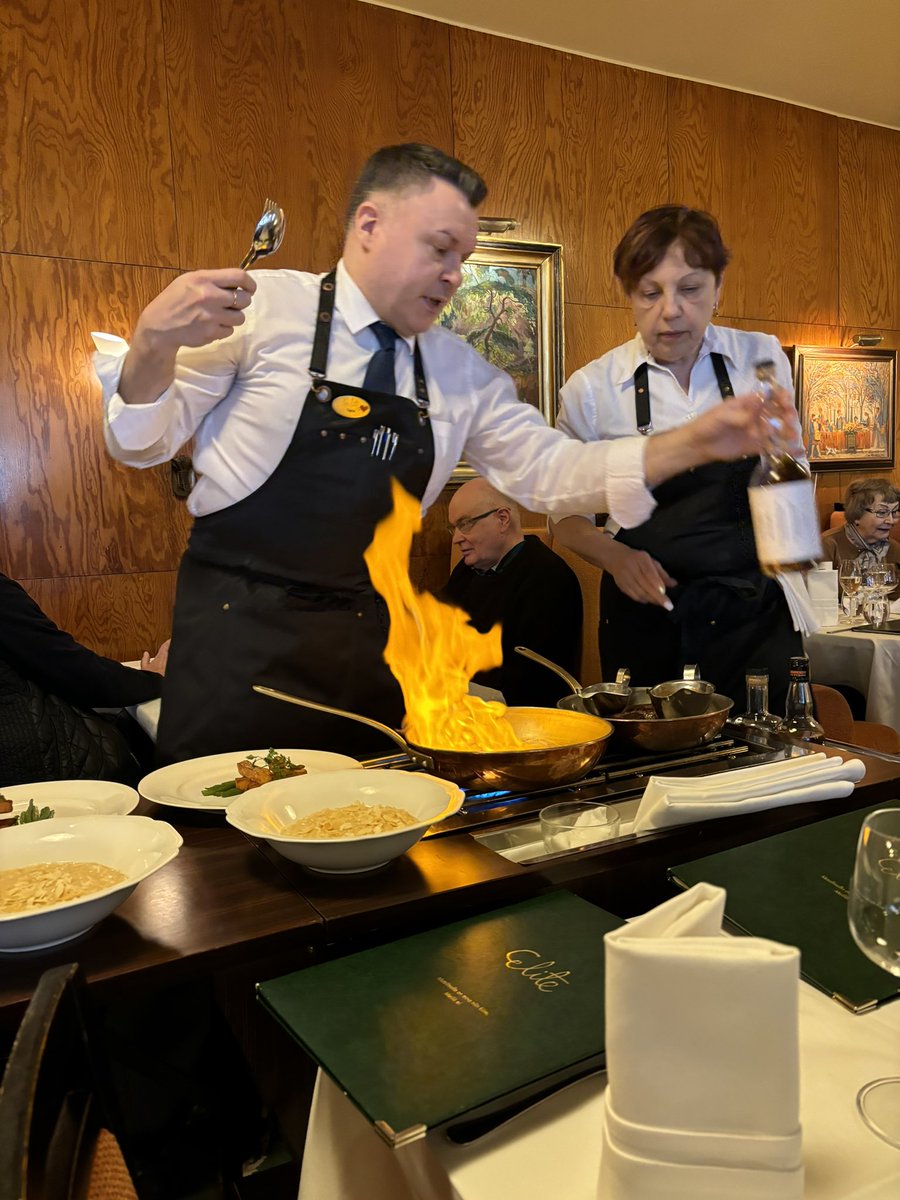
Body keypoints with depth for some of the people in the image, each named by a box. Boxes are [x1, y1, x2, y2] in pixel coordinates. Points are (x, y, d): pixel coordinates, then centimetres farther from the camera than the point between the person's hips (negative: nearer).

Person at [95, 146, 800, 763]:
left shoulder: (461, 373, 7)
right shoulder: (264, 307, -6)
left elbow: (549, 472, 7)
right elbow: (144, 443, -3)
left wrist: (696, 445, -3)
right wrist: (152, 345, -24)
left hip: (373, 644, 4)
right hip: (239, 634, -4)